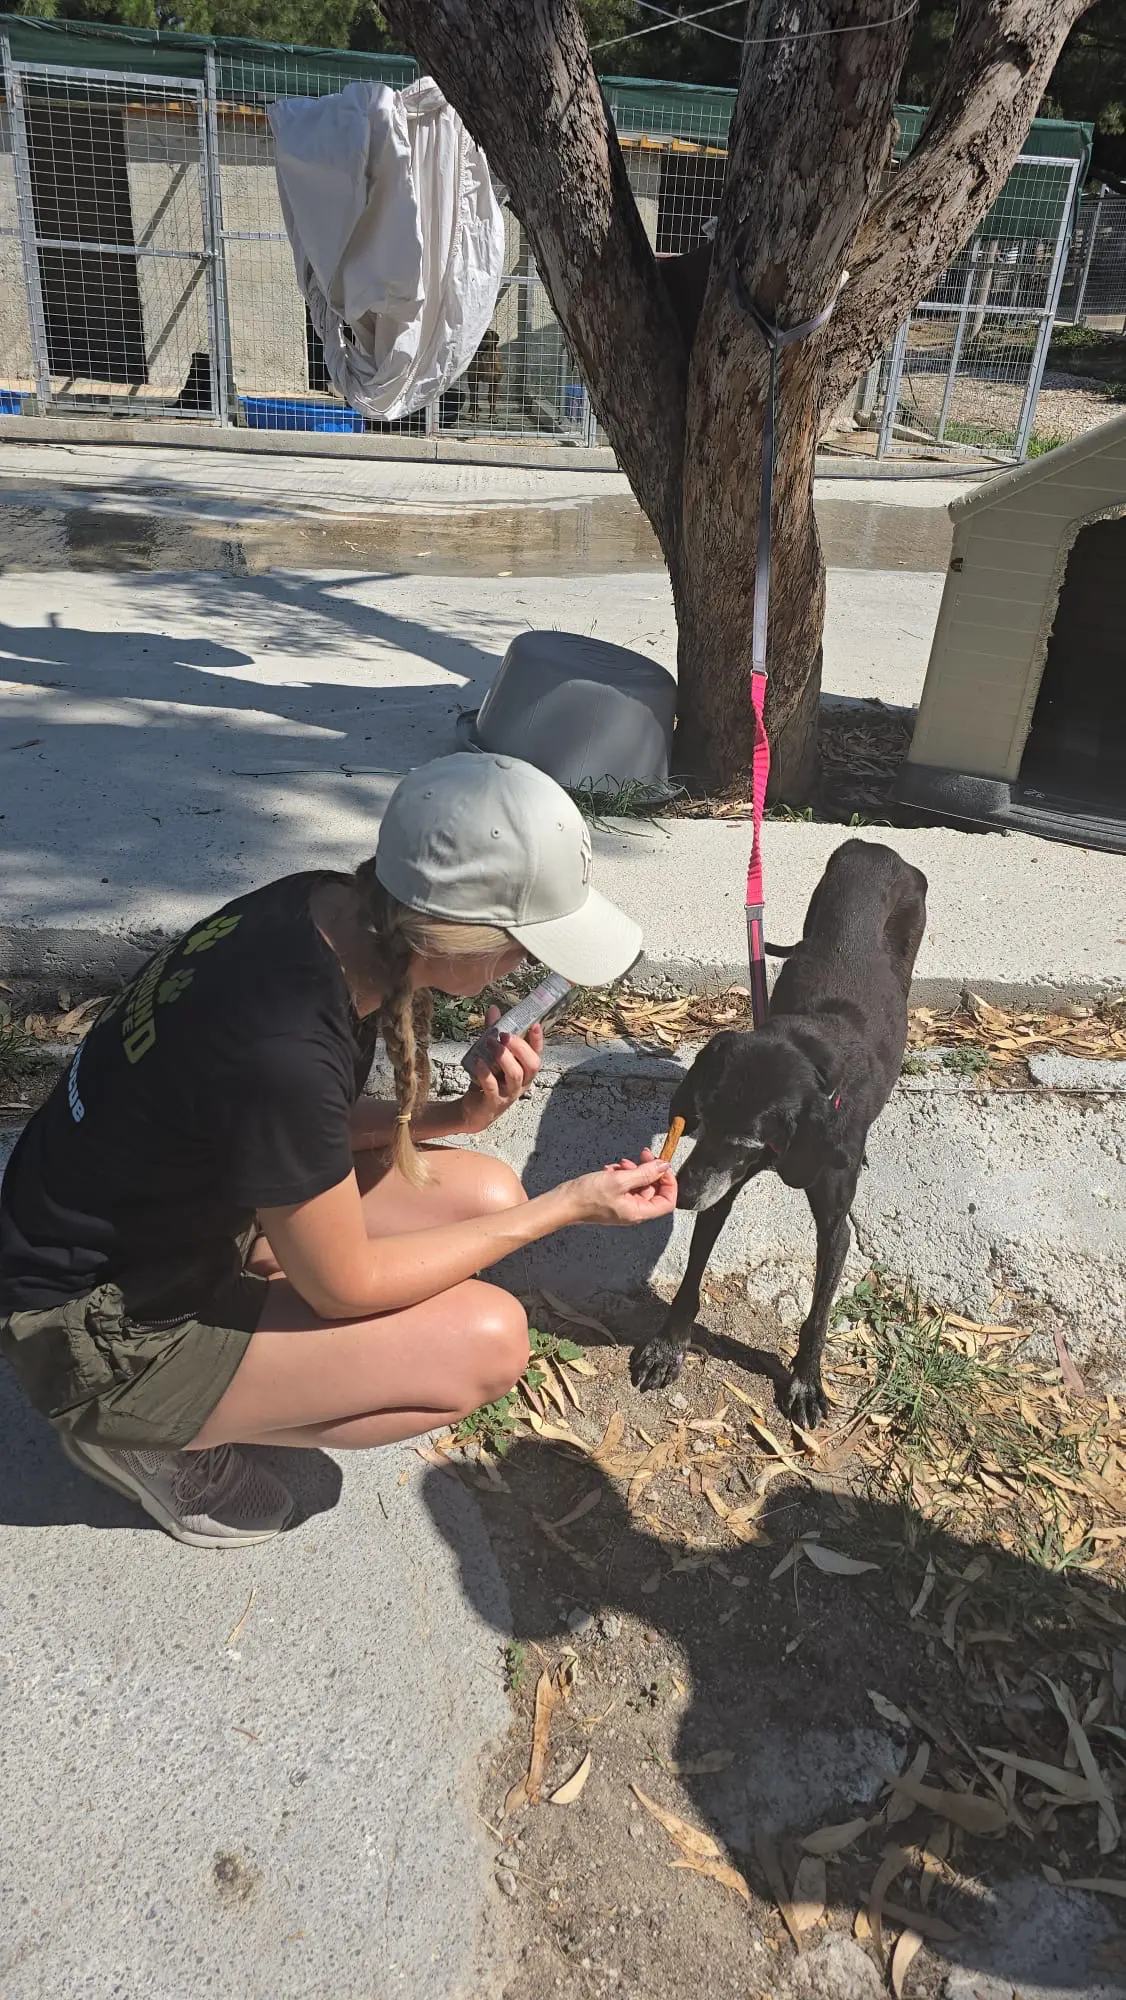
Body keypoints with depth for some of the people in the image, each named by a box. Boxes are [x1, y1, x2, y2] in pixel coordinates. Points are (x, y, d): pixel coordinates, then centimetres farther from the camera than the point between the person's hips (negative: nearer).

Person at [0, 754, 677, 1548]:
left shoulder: (331, 910, -13)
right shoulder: (282, 1048, -37)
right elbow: (344, 1284, -21)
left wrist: (457, 1115, -13)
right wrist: (567, 1206, -15)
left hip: (189, 1207, 8)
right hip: (99, 1327, -8)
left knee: (487, 1195, -1)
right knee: (487, 1342, -17)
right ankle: (161, 1438, 2)